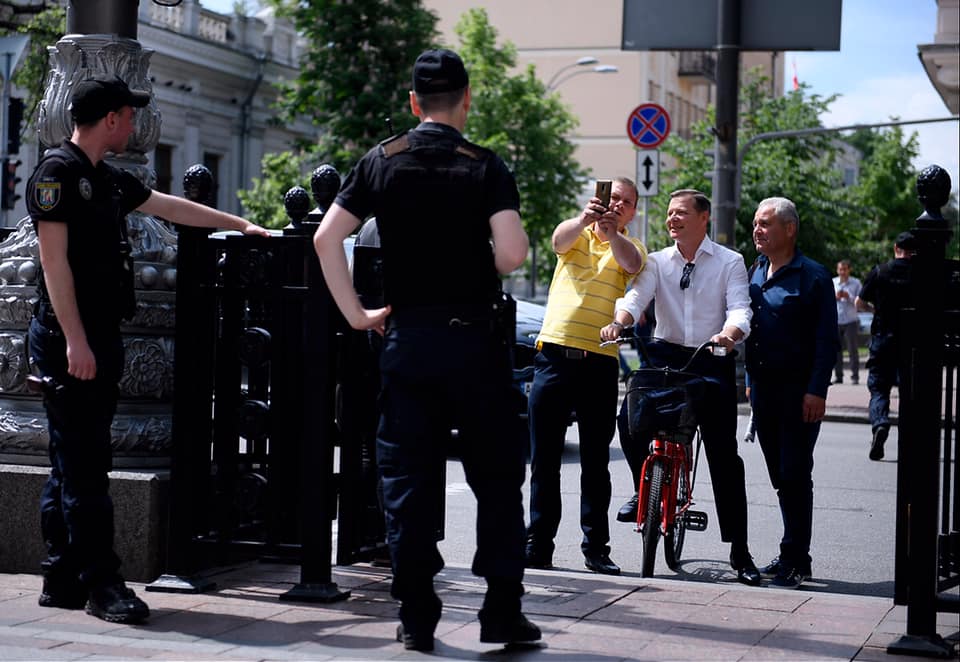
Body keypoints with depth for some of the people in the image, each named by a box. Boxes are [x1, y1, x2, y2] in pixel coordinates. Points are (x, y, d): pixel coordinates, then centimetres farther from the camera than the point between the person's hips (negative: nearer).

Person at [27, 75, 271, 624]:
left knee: (75, 464, 10)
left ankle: (63, 580, 15)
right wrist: (74, 341, -21)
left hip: (101, 337, 9)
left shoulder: (109, 180, 18)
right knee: (84, 466, -8)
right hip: (69, 338, -9)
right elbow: (55, 259, -15)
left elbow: (169, 206, 33)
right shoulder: (57, 172, -8)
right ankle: (101, 583, -6)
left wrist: (238, 223, 41)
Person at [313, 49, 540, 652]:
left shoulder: (381, 162, 4)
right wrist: (486, 274, 8)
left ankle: (417, 618, 8)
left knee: (408, 478, 7)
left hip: (406, 335, 2)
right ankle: (502, 612, 7)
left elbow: (327, 239, -3)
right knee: (497, 476, 8)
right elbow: (513, 253, -14)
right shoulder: (485, 166, -3)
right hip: (474, 335, -2)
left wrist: (356, 313, 2)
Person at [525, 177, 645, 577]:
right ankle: (538, 544, 8)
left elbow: (632, 264, -15)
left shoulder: (630, 247, 9)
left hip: (600, 363, 0)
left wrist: (612, 232, -36)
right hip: (555, 356, 0)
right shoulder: (576, 234, 10)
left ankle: (596, 546, 10)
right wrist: (585, 218, -37)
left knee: (595, 461, 4)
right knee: (544, 458, 3)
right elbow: (560, 239, -14)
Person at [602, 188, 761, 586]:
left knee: (724, 454, -4)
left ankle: (739, 549, 2)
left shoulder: (730, 262, 4)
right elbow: (637, 295, -6)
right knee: (629, 419, -23)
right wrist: (619, 322, -28)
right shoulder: (657, 261, 10)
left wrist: (729, 334, -32)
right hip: (665, 355, 2)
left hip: (712, 362, -2)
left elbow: (739, 308, -9)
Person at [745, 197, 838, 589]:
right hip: (762, 386, 7)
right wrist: (749, 379, 12)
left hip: (798, 391, -7)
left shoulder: (812, 276, -6)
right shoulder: (754, 273, 14)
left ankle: (794, 561, -1)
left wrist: (816, 391, -17)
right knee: (779, 475, 11)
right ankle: (793, 554, 20)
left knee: (795, 475, -6)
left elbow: (827, 340, -9)